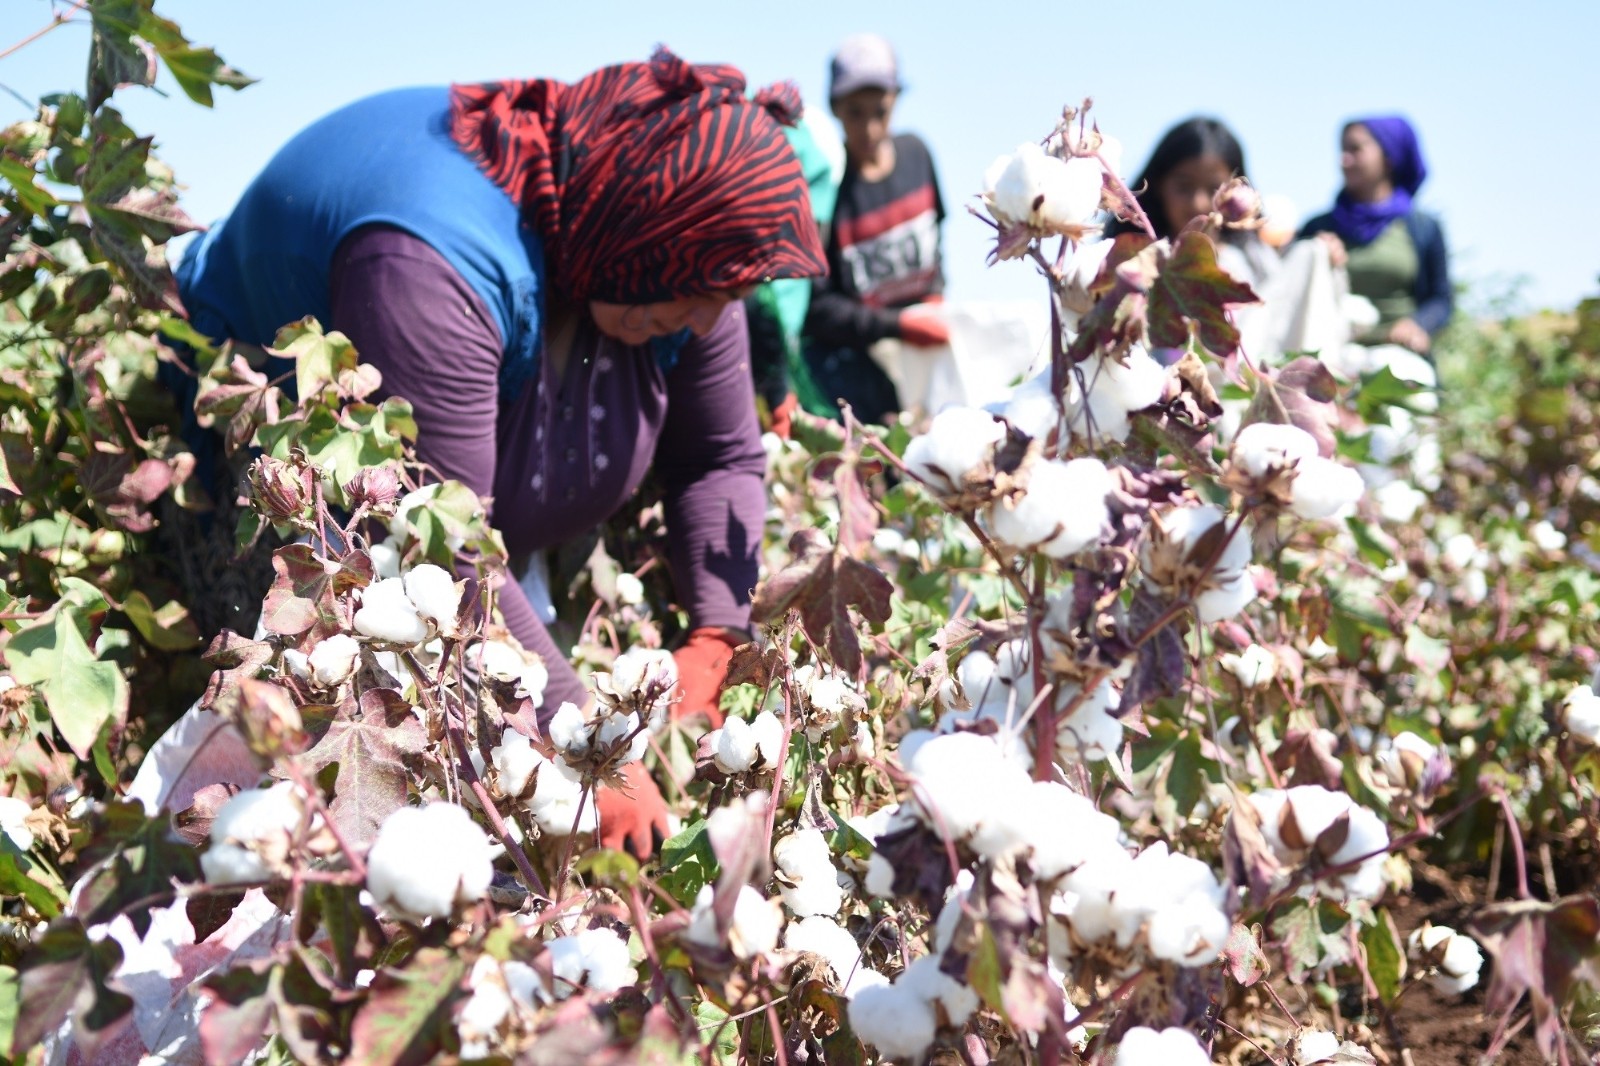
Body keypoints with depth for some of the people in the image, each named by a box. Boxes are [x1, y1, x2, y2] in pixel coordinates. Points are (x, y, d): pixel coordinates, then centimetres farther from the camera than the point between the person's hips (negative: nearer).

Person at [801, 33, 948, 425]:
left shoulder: (916, 154, 1)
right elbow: (815, 307, -17)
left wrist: (936, 297, 7)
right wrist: (896, 325, -19)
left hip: (923, 333, 6)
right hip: (848, 353, -6)